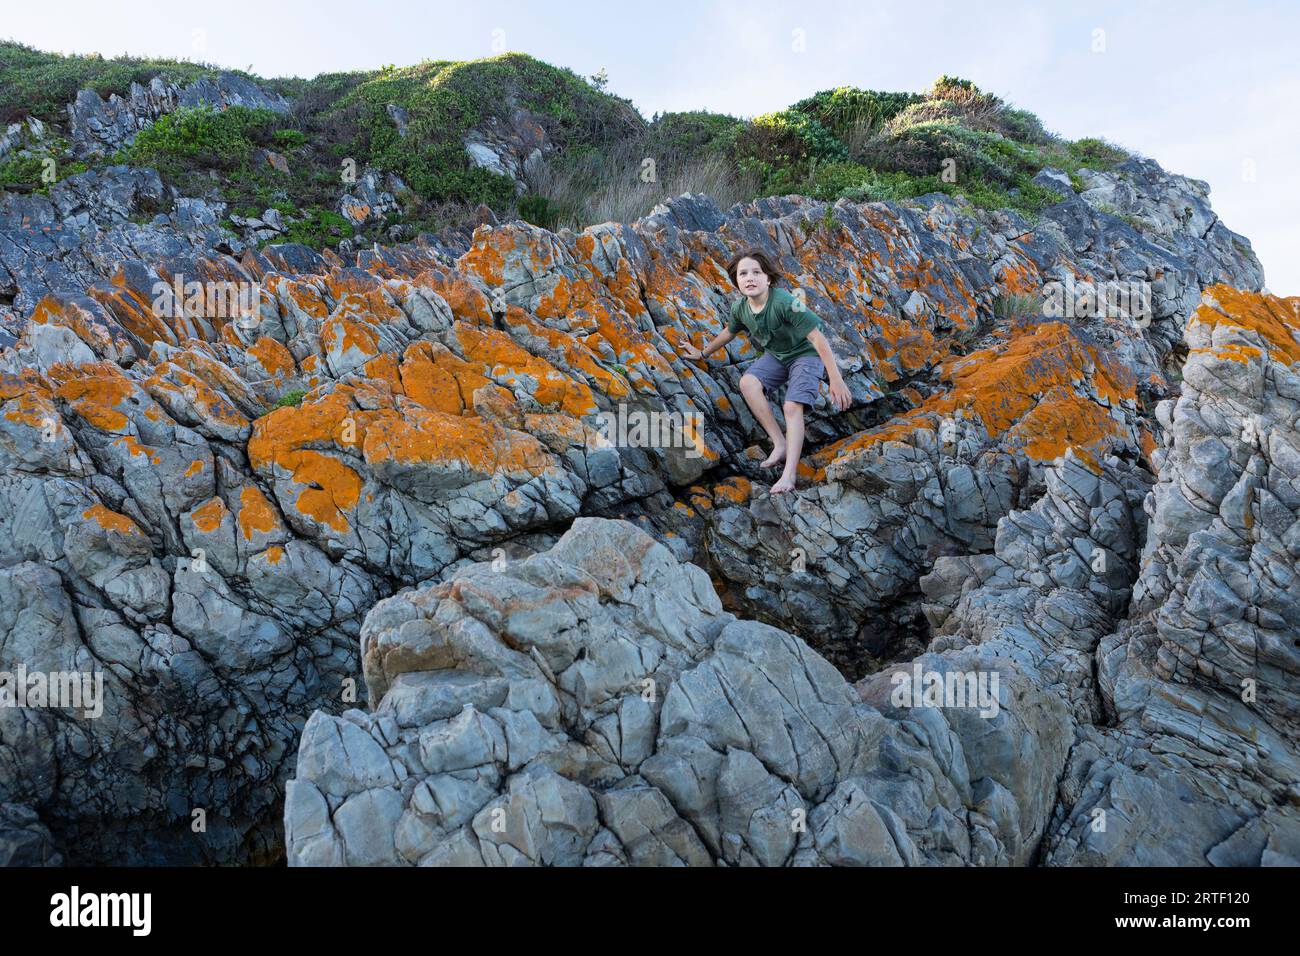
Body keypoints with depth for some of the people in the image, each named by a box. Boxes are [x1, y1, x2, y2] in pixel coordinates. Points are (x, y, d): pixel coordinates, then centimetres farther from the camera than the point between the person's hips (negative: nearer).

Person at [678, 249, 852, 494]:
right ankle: (779, 443, -15)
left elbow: (817, 338, -32)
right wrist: (703, 353, 27)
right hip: (775, 355, 6)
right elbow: (728, 332, 13)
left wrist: (836, 380, -35)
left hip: (805, 355, -6)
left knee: (792, 407, -24)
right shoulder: (740, 307, -11)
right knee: (748, 382, -21)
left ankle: (789, 474, -29)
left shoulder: (784, 302, -32)